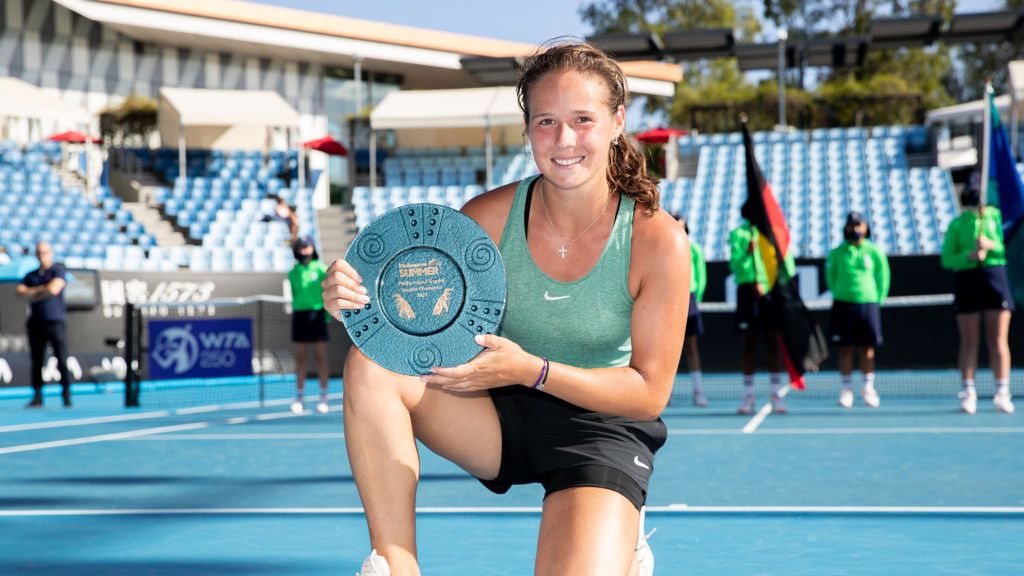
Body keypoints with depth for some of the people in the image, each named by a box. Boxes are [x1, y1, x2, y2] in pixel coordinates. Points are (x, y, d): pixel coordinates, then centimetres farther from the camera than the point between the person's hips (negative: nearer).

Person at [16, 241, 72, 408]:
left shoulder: (58, 270, 3)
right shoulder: (31, 275, 17)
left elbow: (54, 289, -13)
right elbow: (20, 291, 2)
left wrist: (32, 292, -1)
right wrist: (41, 289, -8)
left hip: (56, 321, -4)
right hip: (35, 323, 5)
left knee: (62, 360, -9)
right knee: (36, 361, 3)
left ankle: (67, 396, -5)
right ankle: (37, 397, 6)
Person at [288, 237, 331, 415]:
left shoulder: (320, 269, 0)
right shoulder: (293, 272, 9)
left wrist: (327, 313, -8)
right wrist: (295, 311, 13)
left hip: (317, 313, -3)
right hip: (299, 314, 3)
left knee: (321, 357, -2)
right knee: (300, 358, 4)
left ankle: (323, 398, 2)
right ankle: (299, 397, 8)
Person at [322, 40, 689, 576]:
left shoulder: (658, 241, -18)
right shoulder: (490, 216, -12)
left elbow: (650, 393, -14)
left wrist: (532, 370, -28)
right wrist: (359, 301, -28)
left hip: (603, 428, -3)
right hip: (501, 414, 3)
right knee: (370, 365, -22)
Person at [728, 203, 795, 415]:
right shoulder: (738, 234, 4)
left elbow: (787, 261, 8)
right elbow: (735, 265, -5)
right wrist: (747, 253, -23)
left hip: (773, 292, 1)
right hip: (748, 292, -1)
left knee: (773, 342, 1)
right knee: (749, 343, 2)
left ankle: (776, 395, 5)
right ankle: (748, 395, 7)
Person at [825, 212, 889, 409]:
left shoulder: (874, 252, 3)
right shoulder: (837, 253, 3)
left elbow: (882, 277, 8)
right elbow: (831, 278, 12)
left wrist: (878, 299, 4)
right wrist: (839, 295, 7)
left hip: (867, 304, 0)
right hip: (843, 304, 0)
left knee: (867, 348, 2)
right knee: (845, 348, 1)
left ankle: (868, 387, 11)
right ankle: (847, 388, 6)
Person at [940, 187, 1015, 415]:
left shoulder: (994, 216, 11)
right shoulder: (956, 225, 5)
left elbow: (1002, 248, 14)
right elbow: (947, 259, 0)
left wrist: (990, 245, -7)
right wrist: (970, 256, -17)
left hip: (995, 277, 2)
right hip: (967, 279, -2)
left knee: (999, 340, -1)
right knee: (969, 341, -1)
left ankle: (1002, 393, -2)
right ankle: (968, 394, 0)